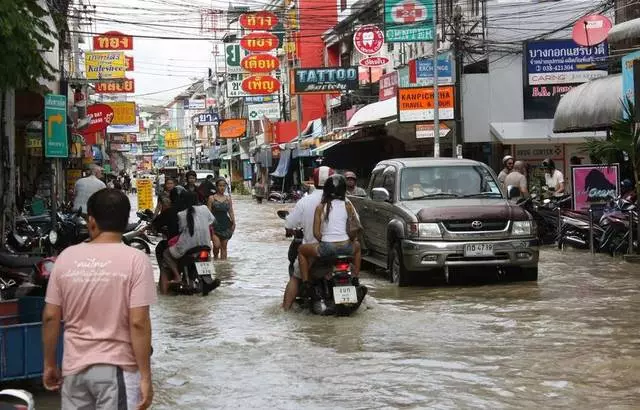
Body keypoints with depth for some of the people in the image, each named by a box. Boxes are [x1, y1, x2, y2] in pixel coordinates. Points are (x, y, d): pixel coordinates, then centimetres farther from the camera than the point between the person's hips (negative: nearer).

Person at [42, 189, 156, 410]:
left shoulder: (67, 257, 0)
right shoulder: (135, 260, -10)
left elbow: (50, 317, 3)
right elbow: (138, 323, -15)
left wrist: (49, 364, 14)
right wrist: (145, 376, -9)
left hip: (75, 367, 4)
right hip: (117, 368, -3)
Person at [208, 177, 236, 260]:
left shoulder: (228, 198, 9)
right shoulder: (212, 198, -1)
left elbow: (231, 212, 11)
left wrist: (233, 223, -1)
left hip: (226, 225, 3)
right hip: (215, 225, -3)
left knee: (224, 246, 5)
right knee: (217, 245, -14)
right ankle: (215, 258, 13)